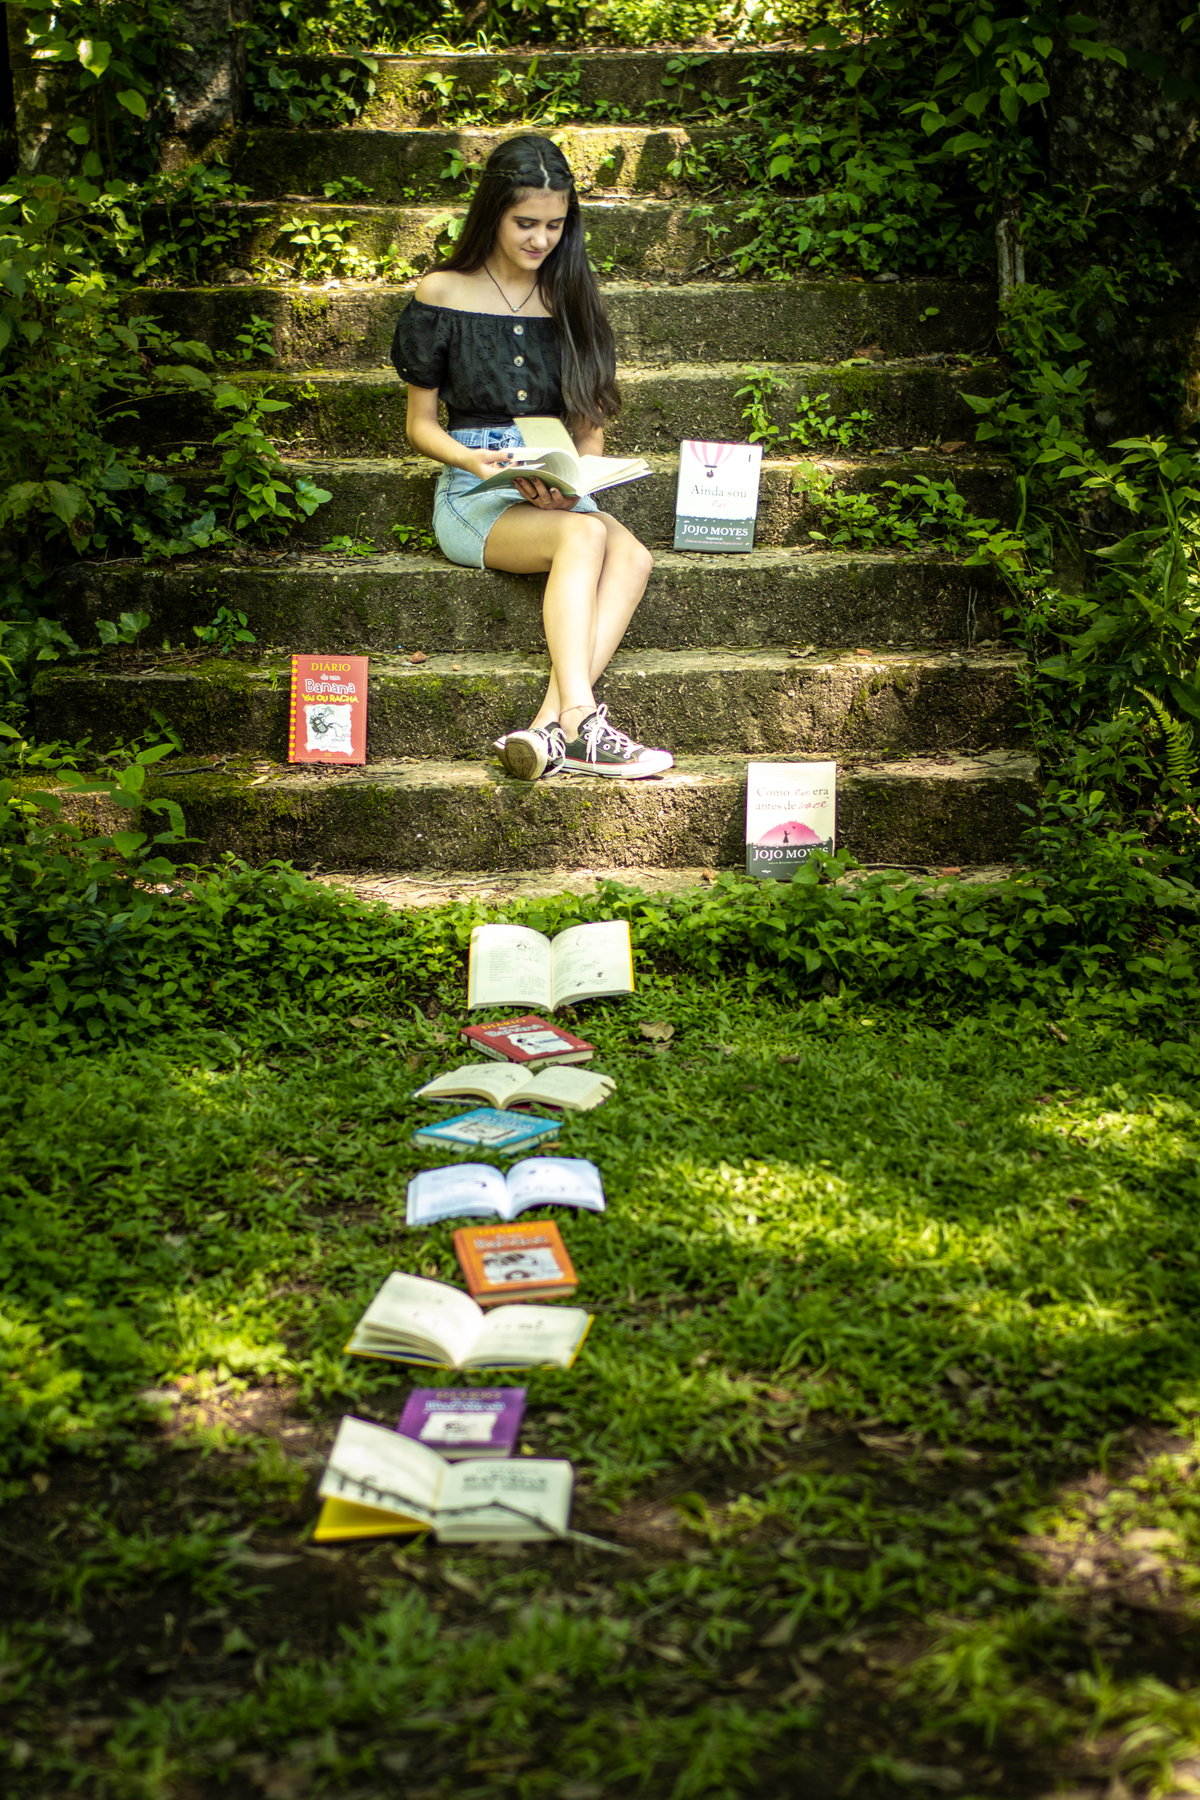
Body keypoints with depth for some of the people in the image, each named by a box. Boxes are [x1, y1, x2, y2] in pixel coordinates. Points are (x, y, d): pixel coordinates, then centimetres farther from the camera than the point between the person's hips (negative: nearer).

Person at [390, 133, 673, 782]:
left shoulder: (570, 298, 12)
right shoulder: (442, 295, 3)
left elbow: (589, 428, 12)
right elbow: (420, 425, 5)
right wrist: (474, 460, -16)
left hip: (561, 495, 3)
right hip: (474, 497, -3)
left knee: (633, 557, -31)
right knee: (583, 535, -36)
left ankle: (547, 729, -44)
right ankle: (578, 723, -47)